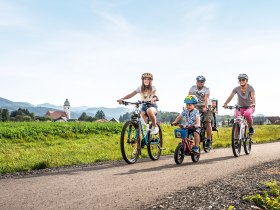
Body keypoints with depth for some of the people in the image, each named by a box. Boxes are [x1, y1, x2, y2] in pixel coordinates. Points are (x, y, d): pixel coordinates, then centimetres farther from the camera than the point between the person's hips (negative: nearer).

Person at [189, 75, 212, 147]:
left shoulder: (206, 89, -7)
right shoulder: (192, 88, -1)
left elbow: (206, 98, -22)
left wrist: (205, 107, -38)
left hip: (204, 107, -2)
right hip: (195, 106, 2)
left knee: (208, 123, -12)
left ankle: (209, 140, -2)